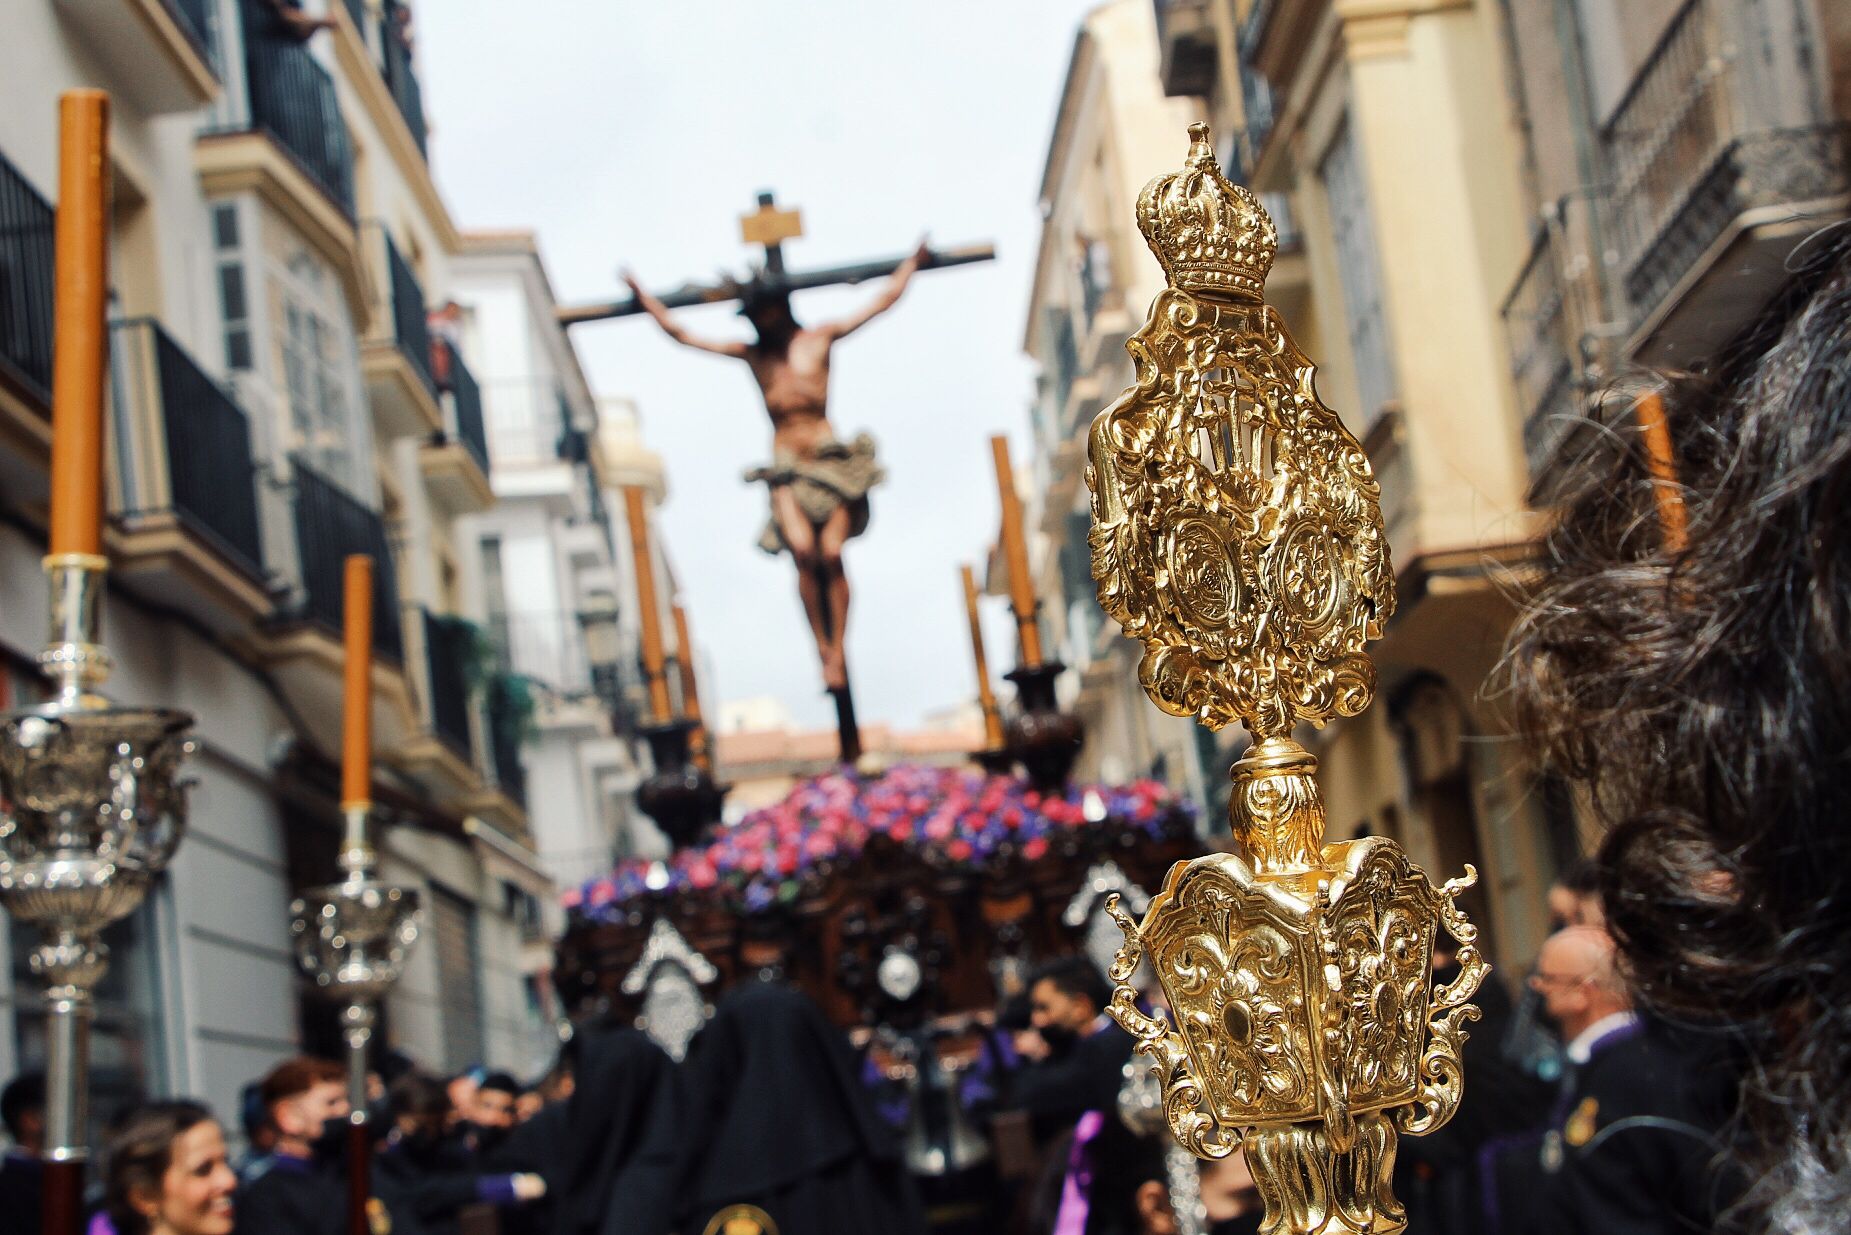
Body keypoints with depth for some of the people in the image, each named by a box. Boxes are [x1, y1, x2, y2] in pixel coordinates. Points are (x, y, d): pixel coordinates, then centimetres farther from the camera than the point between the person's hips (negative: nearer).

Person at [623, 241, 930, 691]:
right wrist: (643, 298, 26)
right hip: (786, 467, 1)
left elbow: (882, 301, 17)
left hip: (829, 458, -1)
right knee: (803, 551, -20)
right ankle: (823, 647, -15)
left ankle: (839, 649, -11)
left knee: (831, 553, -16)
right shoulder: (751, 354, 18)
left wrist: (913, 263, 18)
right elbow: (681, 334, 23)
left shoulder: (819, 339, 12)